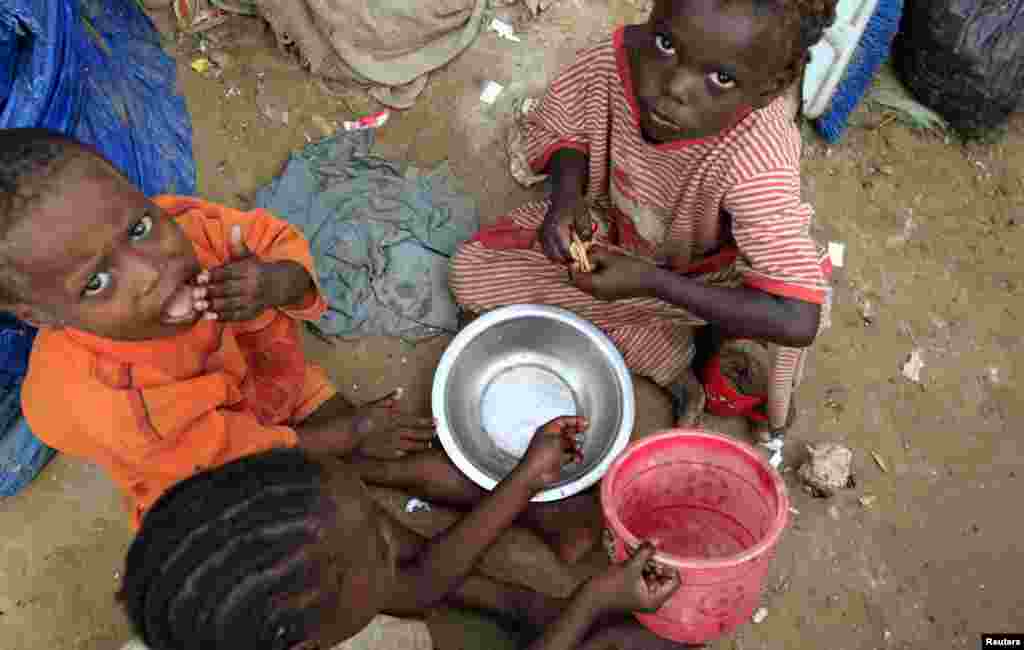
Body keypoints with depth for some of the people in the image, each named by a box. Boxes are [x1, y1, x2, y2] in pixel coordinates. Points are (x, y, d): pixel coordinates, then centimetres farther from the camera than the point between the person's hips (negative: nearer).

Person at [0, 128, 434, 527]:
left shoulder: (184, 223, -33)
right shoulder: (91, 404, -42)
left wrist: (277, 283, -39)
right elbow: (237, 457, -28)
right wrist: (352, 435, -17)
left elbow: (281, 241, -13)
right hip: (210, 490, -3)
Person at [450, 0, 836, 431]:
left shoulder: (756, 165, -42)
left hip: (696, 273, -3)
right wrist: (566, 196, -30)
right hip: (609, 224, 4)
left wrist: (651, 281, -39)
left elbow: (798, 322, -42)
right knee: (472, 274, -2)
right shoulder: (616, 60, -31)